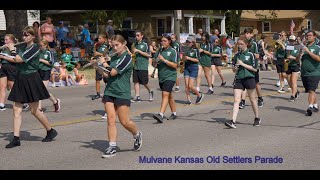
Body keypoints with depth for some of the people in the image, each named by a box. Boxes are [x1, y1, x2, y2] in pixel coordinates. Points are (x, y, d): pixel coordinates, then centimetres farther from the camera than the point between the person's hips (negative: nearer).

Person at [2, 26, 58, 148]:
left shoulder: (34, 48, -12)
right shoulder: (23, 47, 13)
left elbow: (18, 59, -19)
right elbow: (15, 61, 14)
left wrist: (12, 50, -4)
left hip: (31, 80, -8)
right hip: (20, 80, 8)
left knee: (34, 110, 0)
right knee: (16, 109, 0)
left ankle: (51, 131, 19)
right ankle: (16, 139, 2)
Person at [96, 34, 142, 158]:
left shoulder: (127, 58, -10)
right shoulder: (113, 58, 14)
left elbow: (113, 72, -17)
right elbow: (107, 75, 15)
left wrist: (104, 63, -2)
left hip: (122, 93, -6)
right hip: (109, 92, 6)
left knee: (124, 122, -3)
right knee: (111, 120, -1)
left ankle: (137, 135, 26)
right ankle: (112, 147, 1)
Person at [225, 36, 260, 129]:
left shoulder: (250, 54, -3)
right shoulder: (237, 55, 9)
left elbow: (254, 68, -8)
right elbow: (233, 70, 14)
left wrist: (243, 64, -12)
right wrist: (235, 67, -9)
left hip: (249, 78, -3)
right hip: (238, 79, 3)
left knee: (252, 99, 10)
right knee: (236, 100, -6)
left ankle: (257, 118, 28)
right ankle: (233, 121, -12)